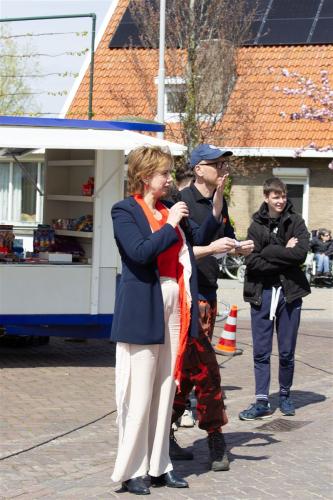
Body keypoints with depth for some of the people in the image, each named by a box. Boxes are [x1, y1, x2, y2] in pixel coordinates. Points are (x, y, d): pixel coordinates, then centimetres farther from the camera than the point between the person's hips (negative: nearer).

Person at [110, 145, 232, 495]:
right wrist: (171, 225, -13)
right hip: (143, 311, -7)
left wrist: (215, 211, 3)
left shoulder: (171, 210, 14)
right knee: (139, 393, -3)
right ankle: (131, 470, 6)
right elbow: (140, 252, -18)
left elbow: (197, 241, 14)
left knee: (166, 391, 10)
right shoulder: (124, 211, -5)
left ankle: (159, 466, 18)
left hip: (175, 308, 7)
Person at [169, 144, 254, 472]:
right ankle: (216, 439, 2)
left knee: (187, 371, 12)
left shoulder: (219, 202, 12)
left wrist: (239, 248, 4)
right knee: (206, 370, -8)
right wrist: (211, 248, -26)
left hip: (208, 296, 9)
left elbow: (225, 237, 25)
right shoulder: (183, 202, -13)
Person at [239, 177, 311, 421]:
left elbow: (301, 253, -13)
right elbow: (252, 262, -9)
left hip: (290, 292, 0)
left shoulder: (296, 222, 3)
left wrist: (270, 251, -13)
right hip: (262, 293, 0)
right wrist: (285, 254, -12)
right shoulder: (256, 226, 3)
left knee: (287, 352, 8)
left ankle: (285, 395, 24)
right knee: (261, 352, 1)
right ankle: (262, 402, 6)